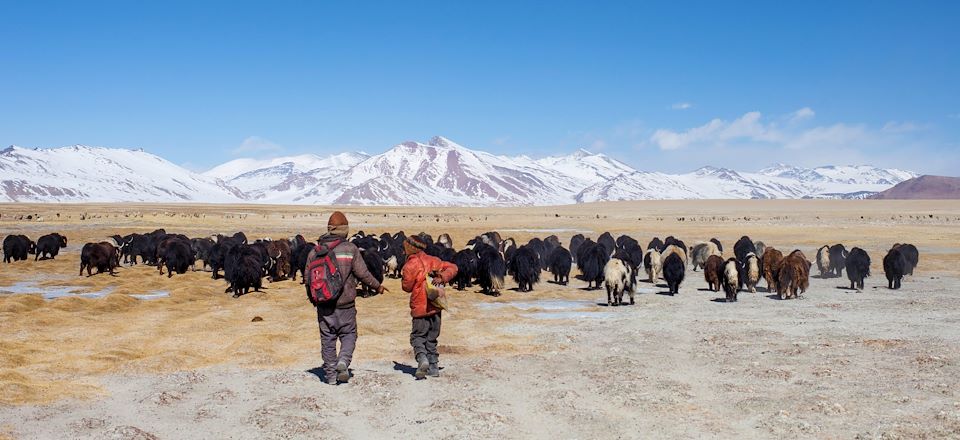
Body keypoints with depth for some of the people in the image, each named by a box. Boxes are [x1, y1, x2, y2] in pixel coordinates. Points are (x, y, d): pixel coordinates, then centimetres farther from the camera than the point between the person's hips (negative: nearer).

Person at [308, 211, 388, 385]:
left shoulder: (315, 251, 1)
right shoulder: (350, 249, -7)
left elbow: (308, 279, 5)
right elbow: (362, 273, -8)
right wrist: (377, 286, 7)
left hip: (324, 304, 2)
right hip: (345, 303, -2)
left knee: (327, 338, 11)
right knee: (349, 334, 12)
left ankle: (331, 374, 12)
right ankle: (343, 361, -12)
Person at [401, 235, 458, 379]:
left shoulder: (410, 265, -11)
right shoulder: (432, 260, 8)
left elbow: (407, 287, -3)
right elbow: (452, 267, 7)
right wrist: (442, 277, -7)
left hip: (420, 308, -6)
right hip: (436, 307, 6)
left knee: (418, 336, 7)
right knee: (431, 338, 16)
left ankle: (422, 358, -17)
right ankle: (434, 366, 15)